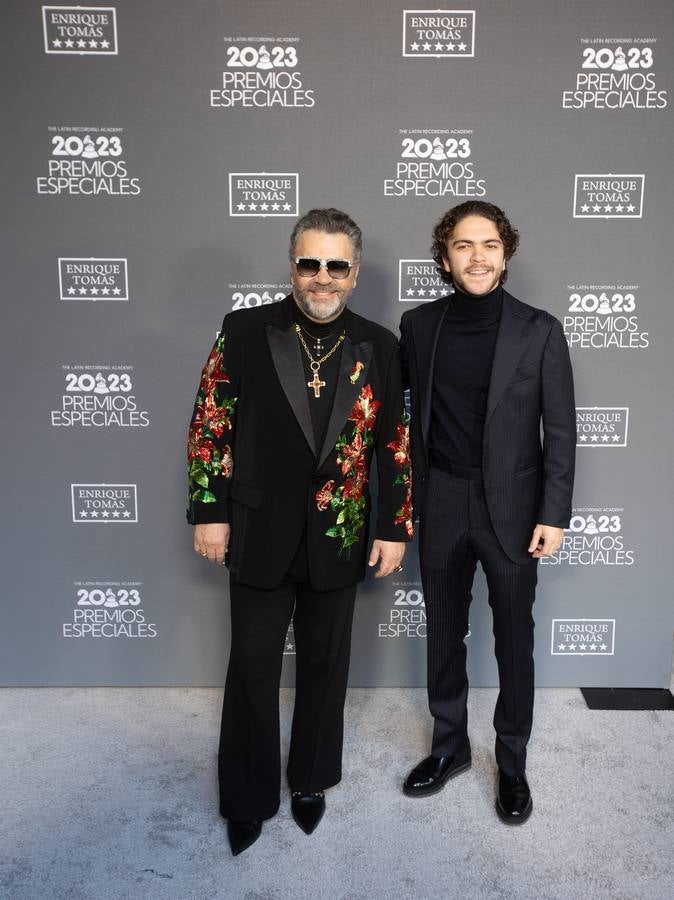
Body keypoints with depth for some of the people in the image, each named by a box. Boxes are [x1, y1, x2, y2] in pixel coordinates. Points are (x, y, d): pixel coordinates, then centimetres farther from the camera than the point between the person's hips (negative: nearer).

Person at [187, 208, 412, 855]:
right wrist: (209, 511, -5)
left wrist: (395, 527, 1)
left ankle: (311, 780, 39)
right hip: (259, 534, -1)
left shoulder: (379, 346, 1)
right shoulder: (244, 331, -4)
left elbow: (395, 443, 3)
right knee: (252, 668, 10)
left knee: (325, 664, 16)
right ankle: (247, 798, 31)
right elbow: (210, 426, -2)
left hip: (339, 538, 2)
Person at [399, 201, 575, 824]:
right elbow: (416, 414, 7)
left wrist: (554, 514, -9)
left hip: (513, 507, -2)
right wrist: (410, 495, 5)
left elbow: (561, 430, -5)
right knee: (443, 634, 15)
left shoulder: (539, 331, -7)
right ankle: (450, 745, 36)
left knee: (514, 640, 11)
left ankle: (513, 763, 31)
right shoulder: (419, 325, 1)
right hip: (441, 504, 3)